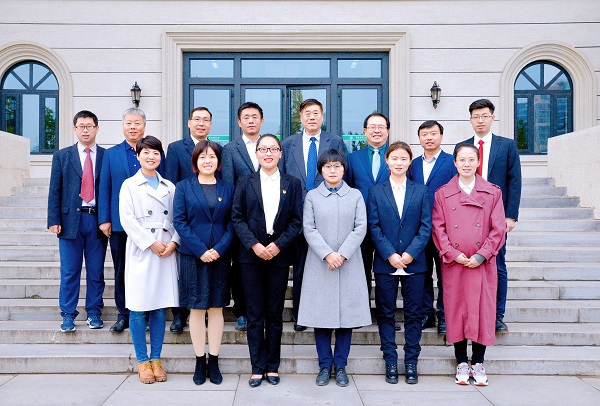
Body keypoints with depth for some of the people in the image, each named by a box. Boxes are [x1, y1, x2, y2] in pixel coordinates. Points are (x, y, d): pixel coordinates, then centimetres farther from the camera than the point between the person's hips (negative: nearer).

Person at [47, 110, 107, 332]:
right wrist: (54, 220, -3)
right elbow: (54, 191, 5)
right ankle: (68, 314, 17)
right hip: (70, 219, 0)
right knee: (69, 271, 6)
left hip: (98, 220, 0)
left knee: (96, 270, 7)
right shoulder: (62, 156, 8)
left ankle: (94, 312, 20)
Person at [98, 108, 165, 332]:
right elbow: (104, 188, 6)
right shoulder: (111, 154, 9)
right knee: (121, 270, 8)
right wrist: (104, 219, -1)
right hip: (119, 223, 2)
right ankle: (124, 314, 20)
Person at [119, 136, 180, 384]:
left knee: (160, 308, 7)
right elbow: (127, 220, -6)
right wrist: (151, 243, -12)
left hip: (166, 253, 3)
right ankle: (142, 361, 14)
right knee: (138, 308, 1)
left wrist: (174, 242, -8)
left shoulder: (169, 187, 13)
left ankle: (156, 359, 18)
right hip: (140, 252, -3)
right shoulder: (129, 185, 3)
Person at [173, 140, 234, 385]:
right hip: (192, 256, -1)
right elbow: (179, 221, -4)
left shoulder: (227, 189, 9)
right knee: (197, 309, 5)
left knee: (216, 308, 7)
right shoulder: (184, 187, 4)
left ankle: (213, 362, 17)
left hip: (220, 256, 1)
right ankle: (199, 362, 17)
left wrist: (220, 248, -12)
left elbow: (232, 223, 3)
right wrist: (201, 250, -13)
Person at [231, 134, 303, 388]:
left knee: (275, 314, 8)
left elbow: (297, 221, 1)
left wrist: (278, 245, -11)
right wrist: (254, 245, -12)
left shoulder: (292, 184, 7)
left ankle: (272, 366, 20)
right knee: (255, 314, 4)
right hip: (251, 255, 0)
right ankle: (258, 367, 15)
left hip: (279, 255, 0)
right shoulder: (245, 183, 6)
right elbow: (237, 218, 0)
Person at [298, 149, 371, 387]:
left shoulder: (355, 196, 8)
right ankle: (325, 365, 17)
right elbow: (309, 229, -1)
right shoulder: (312, 196, 7)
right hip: (319, 265, 0)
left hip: (349, 265, 0)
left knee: (346, 314, 4)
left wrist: (342, 254, -12)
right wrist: (327, 254, -14)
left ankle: (340, 366, 17)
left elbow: (360, 228, -1)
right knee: (321, 315, 3)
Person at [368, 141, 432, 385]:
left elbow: (426, 226, 0)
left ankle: (411, 363, 17)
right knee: (386, 314, 6)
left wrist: (411, 253, -12)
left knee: (413, 314, 6)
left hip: (414, 263, 0)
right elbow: (374, 227, -1)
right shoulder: (376, 192, 6)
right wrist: (390, 254, -12)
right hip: (385, 263, 0)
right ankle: (390, 362, 16)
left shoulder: (421, 191, 7)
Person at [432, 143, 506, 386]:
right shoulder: (442, 194, 5)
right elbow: (438, 229, 2)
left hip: (482, 264, 0)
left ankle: (478, 363, 20)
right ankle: (461, 363, 20)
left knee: (482, 310, 3)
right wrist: (453, 254, -10)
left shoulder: (493, 192, 4)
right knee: (456, 310, 5)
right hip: (453, 264, 0)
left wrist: (481, 255, -9)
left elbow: (499, 228, 1)